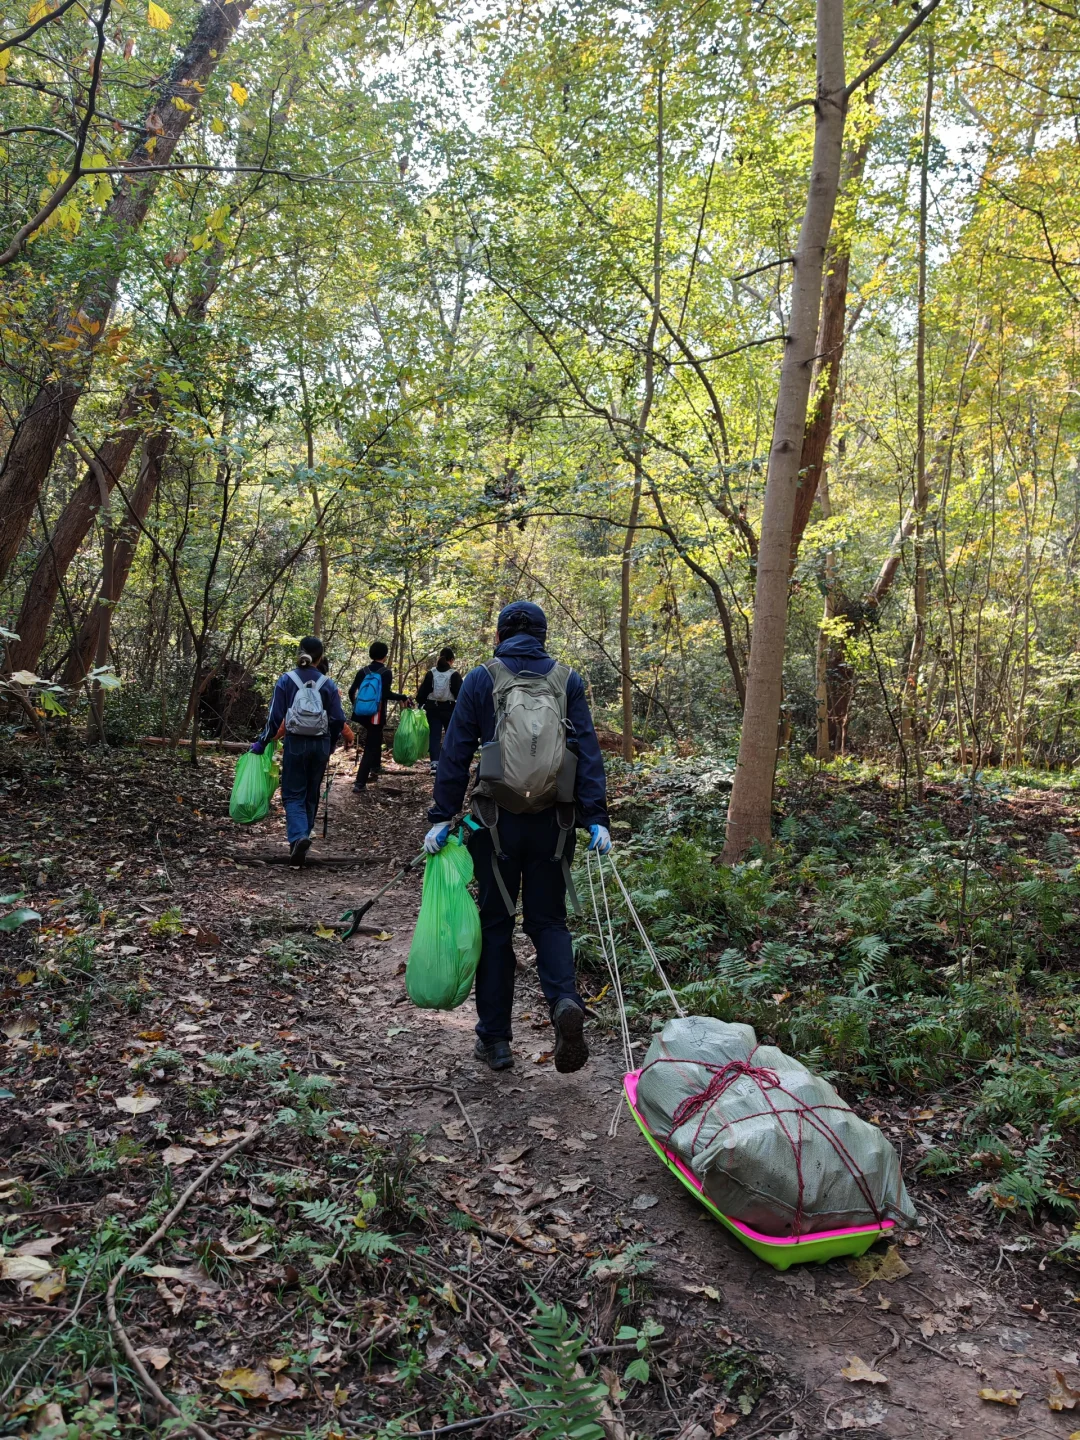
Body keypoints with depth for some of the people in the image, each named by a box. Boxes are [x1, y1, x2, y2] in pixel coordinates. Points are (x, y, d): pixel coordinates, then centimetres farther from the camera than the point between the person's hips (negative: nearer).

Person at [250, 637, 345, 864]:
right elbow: (338, 719, -1)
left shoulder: (286, 680, -4)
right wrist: (330, 744, 15)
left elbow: (275, 717, -5)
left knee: (293, 794, 3)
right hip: (320, 745, 2)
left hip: (295, 743, -2)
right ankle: (304, 835, 26)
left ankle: (298, 836, -19)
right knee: (311, 794, 16)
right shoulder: (328, 683, -1)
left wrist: (261, 744, 5)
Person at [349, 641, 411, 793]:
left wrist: (356, 705, 21)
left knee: (375, 738, 31)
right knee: (370, 747, -4)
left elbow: (351, 691, 5)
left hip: (362, 713, 6)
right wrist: (403, 698, -15)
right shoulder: (386, 672, -10)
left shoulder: (363, 671, 5)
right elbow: (386, 694, -22)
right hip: (376, 715, -6)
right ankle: (359, 784, -11)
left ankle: (375, 768, 42)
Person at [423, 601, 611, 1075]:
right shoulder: (567, 681, 5)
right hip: (554, 822, 1)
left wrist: (441, 817, 1)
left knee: (495, 924, 11)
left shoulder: (481, 679, 2)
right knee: (548, 919, 14)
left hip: (496, 821, -1)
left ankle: (494, 1039, 16)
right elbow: (589, 753, -2)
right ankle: (565, 1002, -12)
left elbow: (455, 753, -2)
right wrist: (596, 818, -3)